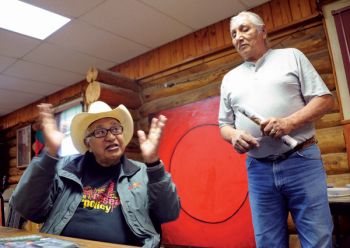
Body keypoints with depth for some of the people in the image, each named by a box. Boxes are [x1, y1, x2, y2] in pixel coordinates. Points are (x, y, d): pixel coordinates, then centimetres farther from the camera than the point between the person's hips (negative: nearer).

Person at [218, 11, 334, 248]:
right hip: (258, 169, 3)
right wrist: (234, 135, -9)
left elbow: (324, 99, 1)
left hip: (301, 161, -2)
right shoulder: (230, 78, 15)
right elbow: (224, 124, 15)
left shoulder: (291, 56, 8)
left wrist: (289, 122, -16)